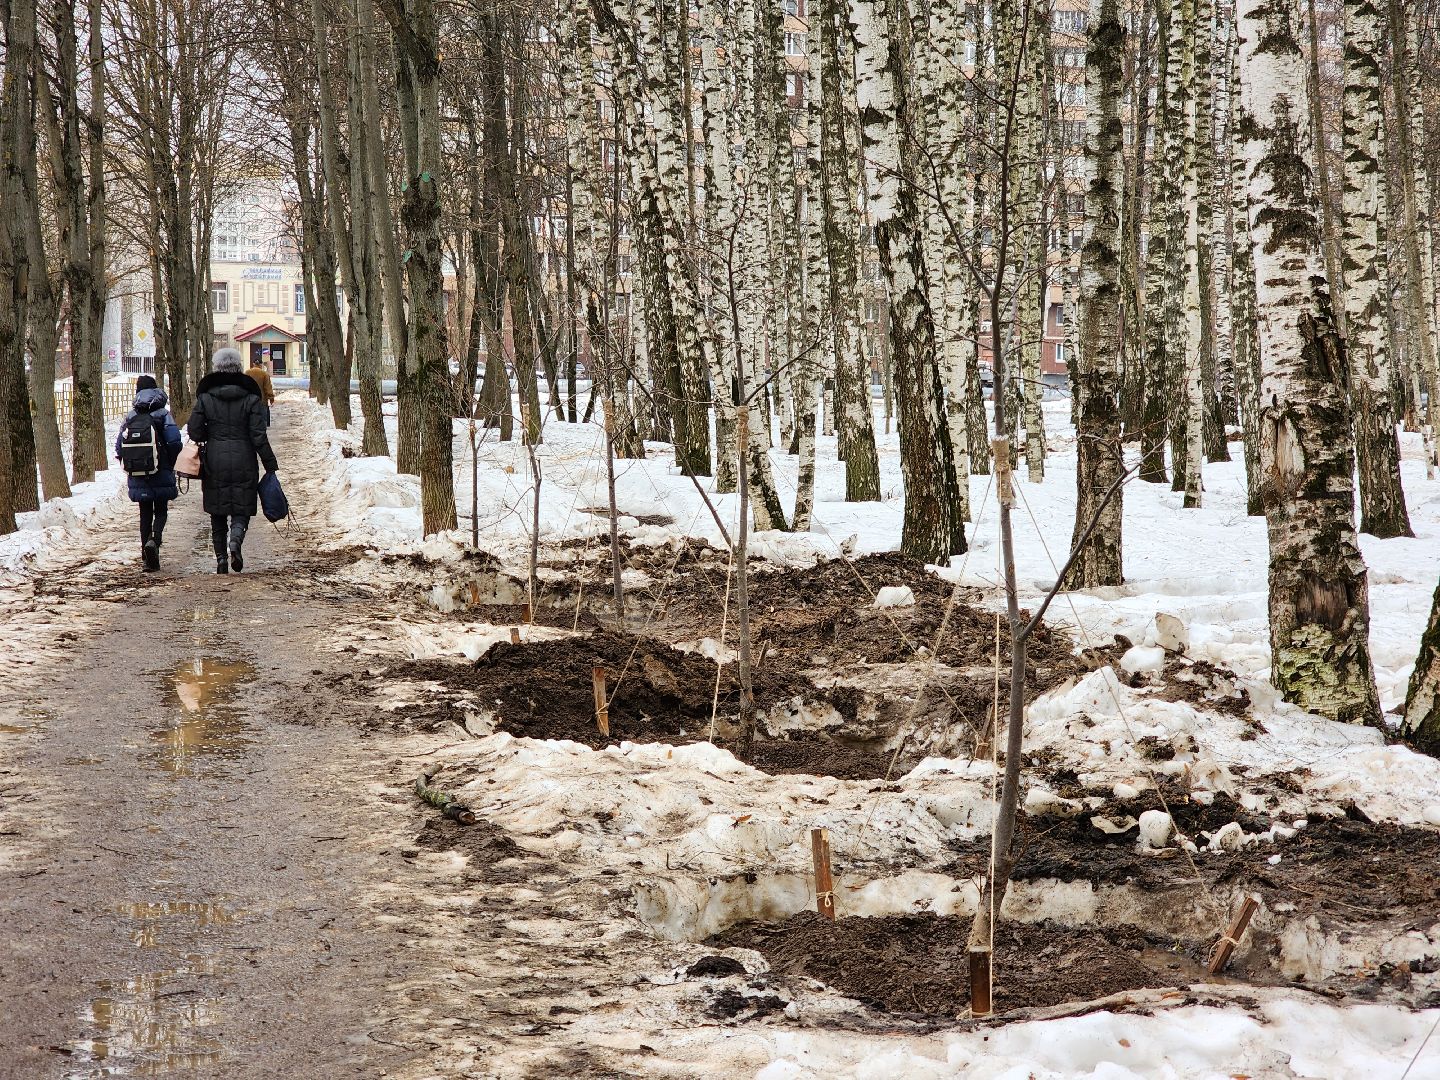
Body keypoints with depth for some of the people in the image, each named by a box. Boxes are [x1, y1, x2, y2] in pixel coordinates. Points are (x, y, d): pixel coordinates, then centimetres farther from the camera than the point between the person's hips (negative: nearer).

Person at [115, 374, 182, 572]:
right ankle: (155, 539, -22)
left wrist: (128, 464, 15)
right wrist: (170, 464, 1)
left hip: (137, 476, 3)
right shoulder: (162, 414, -5)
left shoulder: (130, 417, 5)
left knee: (145, 513, 12)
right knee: (161, 511, 6)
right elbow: (174, 441, -14)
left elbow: (119, 445, 3)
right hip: (160, 474, -3)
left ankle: (147, 553, 8)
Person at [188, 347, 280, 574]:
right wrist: (271, 465, -1)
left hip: (214, 464, 1)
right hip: (243, 465, -1)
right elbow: (259, 436, -8)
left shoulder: (205, 398, -3)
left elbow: (194, 431, -3)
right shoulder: (251, 398, -5)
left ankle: (221, 558, 9)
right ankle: (235, 540, -23)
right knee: (242, 510, 6)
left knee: (217, 513, 12)